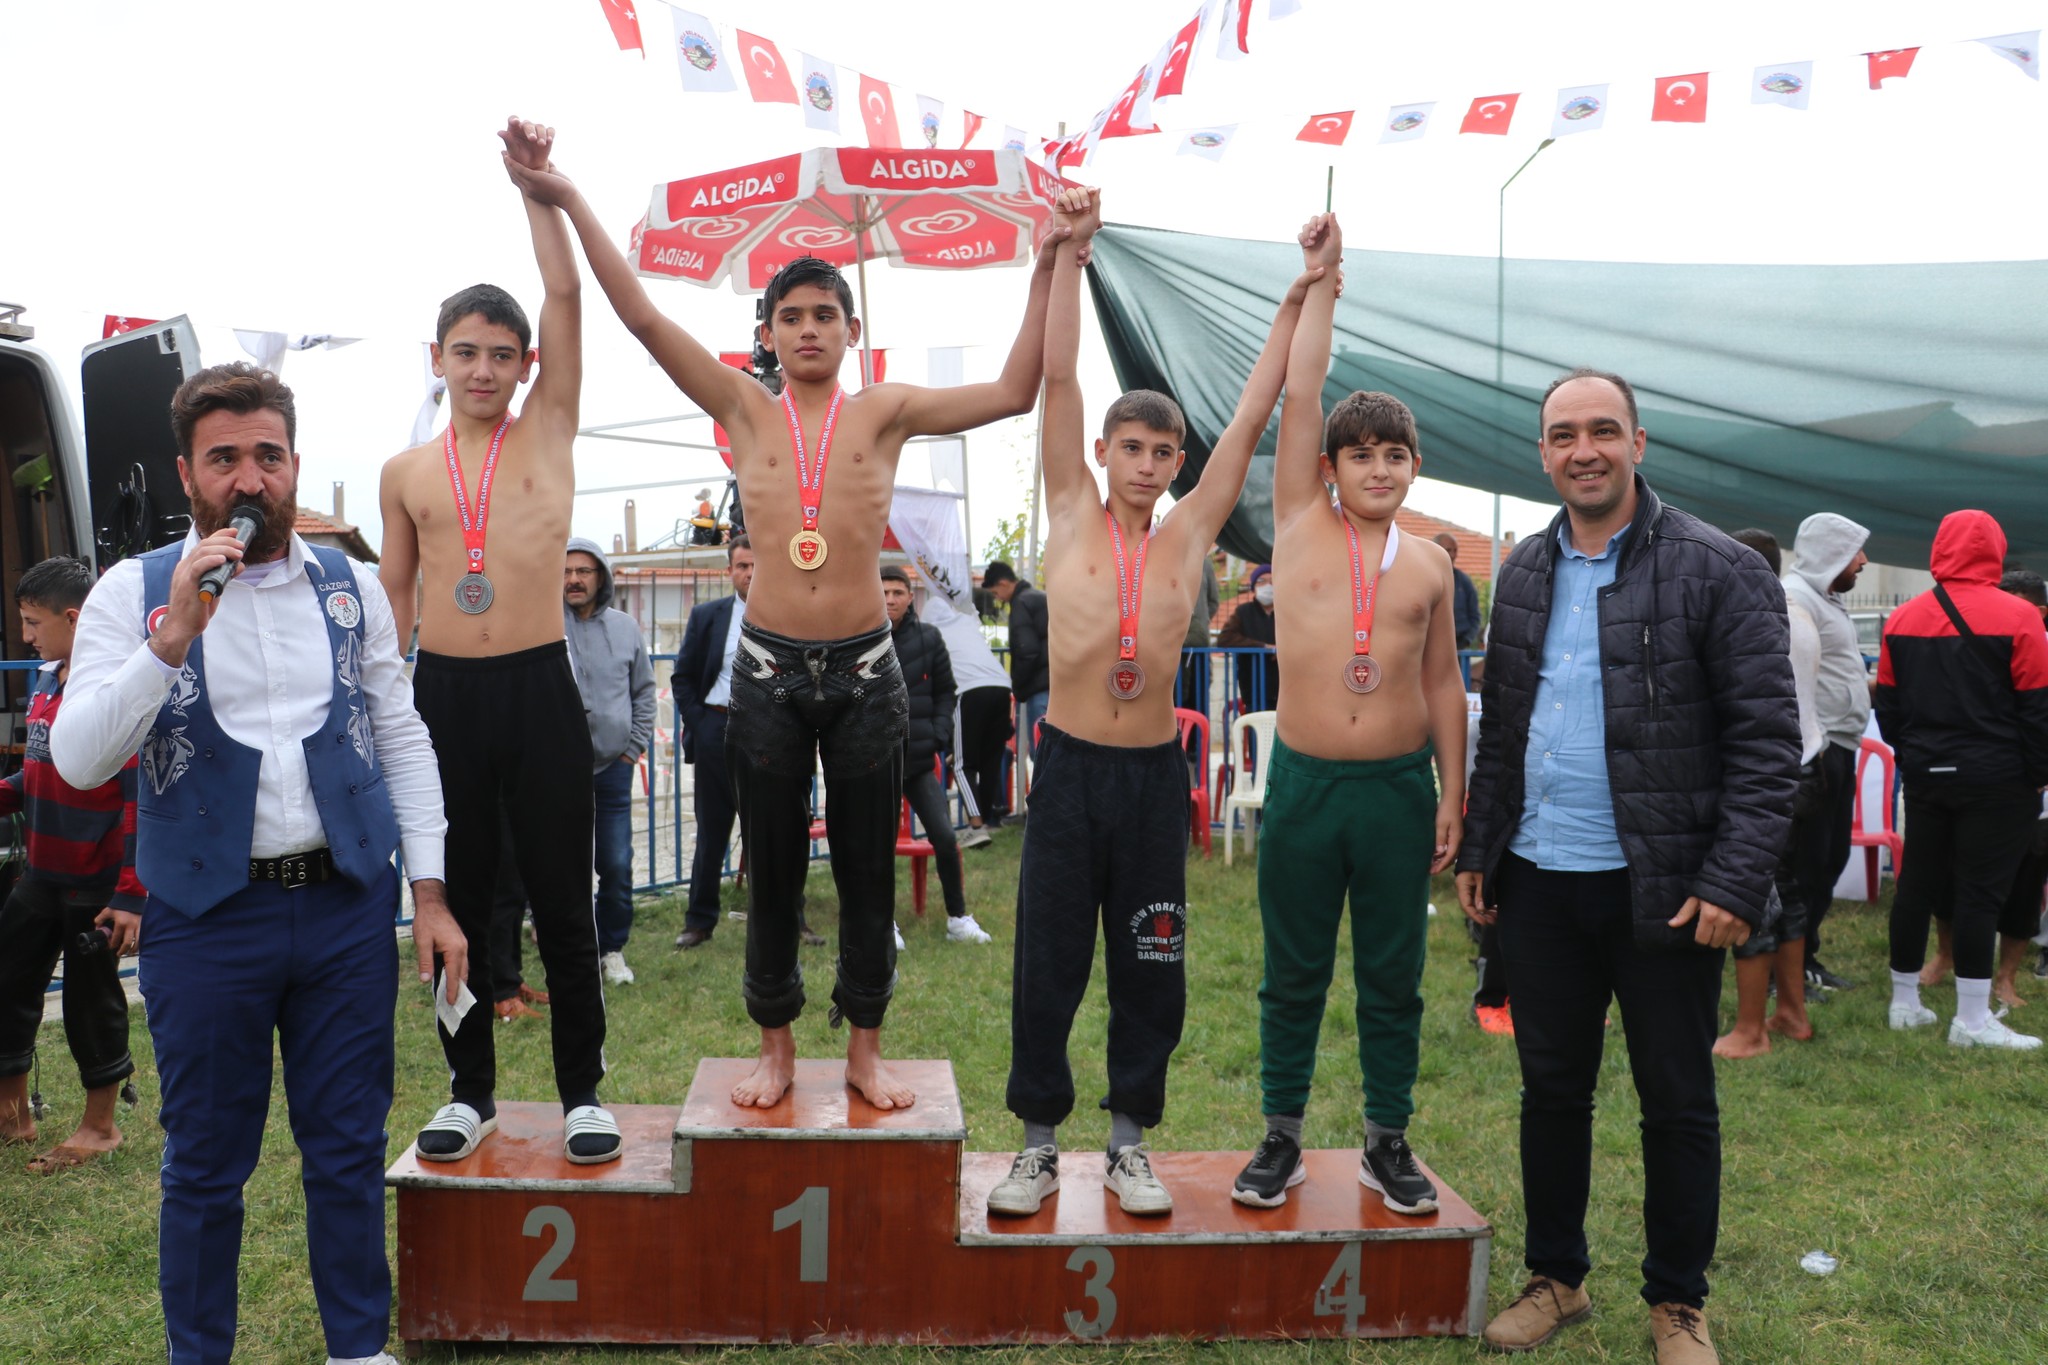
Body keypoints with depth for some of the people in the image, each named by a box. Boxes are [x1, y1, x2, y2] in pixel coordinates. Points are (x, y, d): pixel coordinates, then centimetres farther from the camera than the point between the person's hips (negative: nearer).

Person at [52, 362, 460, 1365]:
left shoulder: (351, 587, 5)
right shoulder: (133, 592, -2)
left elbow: (401, 738, 8)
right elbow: (80, 760, -11)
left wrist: (430, 892, 3)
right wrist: (175, 635, -24)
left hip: (348, 905, 2)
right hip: (206, 915, -2)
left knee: (349, 1150, 12)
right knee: (205, 1164, 12)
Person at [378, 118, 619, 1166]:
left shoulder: (549, 433, 5)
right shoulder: (405, 472, 10)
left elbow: (565, 293, -4)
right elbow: (390, 596, 16)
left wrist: (536, 184, -9)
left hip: (538, 687, -2)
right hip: (440, 692, 3)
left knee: (562, 903, 4)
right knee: (454, 902, 10)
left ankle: (582, 1090, 16)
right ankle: (471, 1089, 24)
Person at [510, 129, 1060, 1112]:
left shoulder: (886, 412, 4)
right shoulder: (744, 411, 5)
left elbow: (1014, 393, -2)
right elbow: (643, 319, 0)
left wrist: (1048, 269, -8)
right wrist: (569, 203, -5)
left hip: (864, 668, 0)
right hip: (769, 668, 1)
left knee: (867, 871, 8)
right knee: (772, 871, 9)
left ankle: (864, 1050, 24)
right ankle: (776, 1049, 26)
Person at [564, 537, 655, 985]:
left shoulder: (625, 628, 7)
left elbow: (644, 692, 16)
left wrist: (634, 747, 9)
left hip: (614, 767, 3)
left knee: (618, 866, 4)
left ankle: (612, 949, 20)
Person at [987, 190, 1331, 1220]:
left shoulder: (1188, 537, 6)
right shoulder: (1072, 517, 3)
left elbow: (1252, 415, 7)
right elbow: (1056, 377, -2)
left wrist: (1296, 302, 7)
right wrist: (1070, 254, -6)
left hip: (1155, 772, 2)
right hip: (1070, 766, -1)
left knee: (1150, 972, 9)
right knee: (1046, 967, 5)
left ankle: (1130, 1141, 25)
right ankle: (1039, 1142, 20)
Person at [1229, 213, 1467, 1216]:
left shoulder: (1430, 565, 6)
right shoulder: (1301, 526, 1)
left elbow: (1443, 681, 10)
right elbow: (1298, 396, -3)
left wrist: (1452, 793, 6)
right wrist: (1321, 278, 0)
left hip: (1399, 786, 1)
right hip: (1304, 782, -1)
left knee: (1392, 978, 10)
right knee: (1294, 974, 9)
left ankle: (1389, 1143, 24)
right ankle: (1282, 1139, 22)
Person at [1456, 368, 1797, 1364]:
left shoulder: (1717, 570, -8)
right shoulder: (1524, 574, 8)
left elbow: (1766, 741, -11)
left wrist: (1735, 882, -17)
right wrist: (1480, 850, 10)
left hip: (1662, 888, -4)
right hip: (1540, 881, 4)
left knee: (1677, 1105, 9)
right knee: (1551, 1092, 14)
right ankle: (1555, 1279, 31)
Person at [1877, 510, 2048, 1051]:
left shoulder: (1902, 619, 5)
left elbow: (1888, 703, 10)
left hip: (1925, 776, 5)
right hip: (1995, 780, -5)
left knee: (1916, 885, 11)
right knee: (1980, 893, -2)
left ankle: (1905, 1002, 19)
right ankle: (1972, 1020, 0)